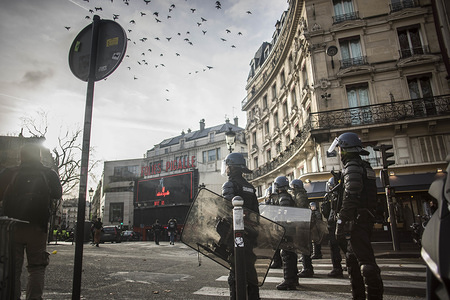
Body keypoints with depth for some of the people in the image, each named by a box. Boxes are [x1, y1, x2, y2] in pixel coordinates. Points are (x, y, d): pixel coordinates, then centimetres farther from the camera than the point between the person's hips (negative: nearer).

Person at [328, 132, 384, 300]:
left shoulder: (352, 166, -11)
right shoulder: (365, 166, 21)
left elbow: (350, 197, -21)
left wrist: (340, 223, -21)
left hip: (357, 219, -11)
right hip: (367, 218, 11)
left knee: (365, 259, -10)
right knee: (352, 258, 17)